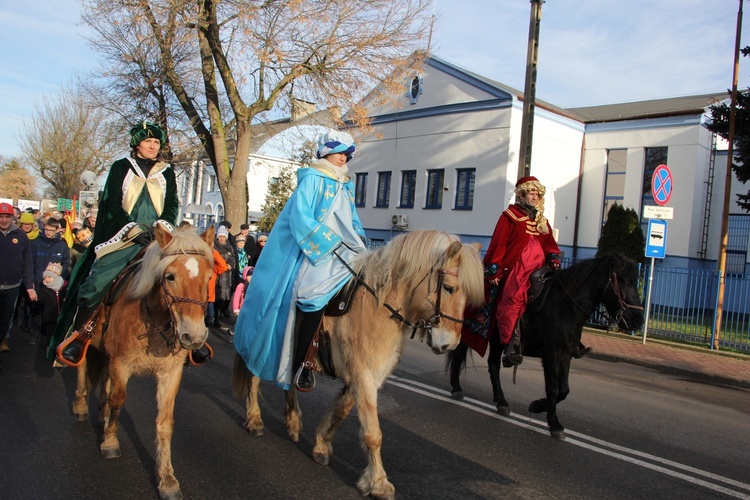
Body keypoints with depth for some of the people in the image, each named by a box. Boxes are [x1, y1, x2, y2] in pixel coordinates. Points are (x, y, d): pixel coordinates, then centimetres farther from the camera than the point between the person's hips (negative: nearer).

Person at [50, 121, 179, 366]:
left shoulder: (167, 173, 16)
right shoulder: (121, 168, 9)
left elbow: (172, 205, 9)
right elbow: (112, 204, 0)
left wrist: (163, 225, -11)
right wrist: (133, 229, -14)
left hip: (157, 238, 2)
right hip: (123, 237, -2)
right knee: (95, 281, -17)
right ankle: (80, 335, 1)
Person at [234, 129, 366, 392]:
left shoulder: (346, 185, 19)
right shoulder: (312, 179, -3)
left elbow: (352, 220, 26)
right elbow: (301, 217, -15)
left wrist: (358, 238, 4)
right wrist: (328, 243, -19)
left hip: (342, 252, 8)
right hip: (310, 252, -8)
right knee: (315, 296, -24)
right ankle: (301, 363, -13)